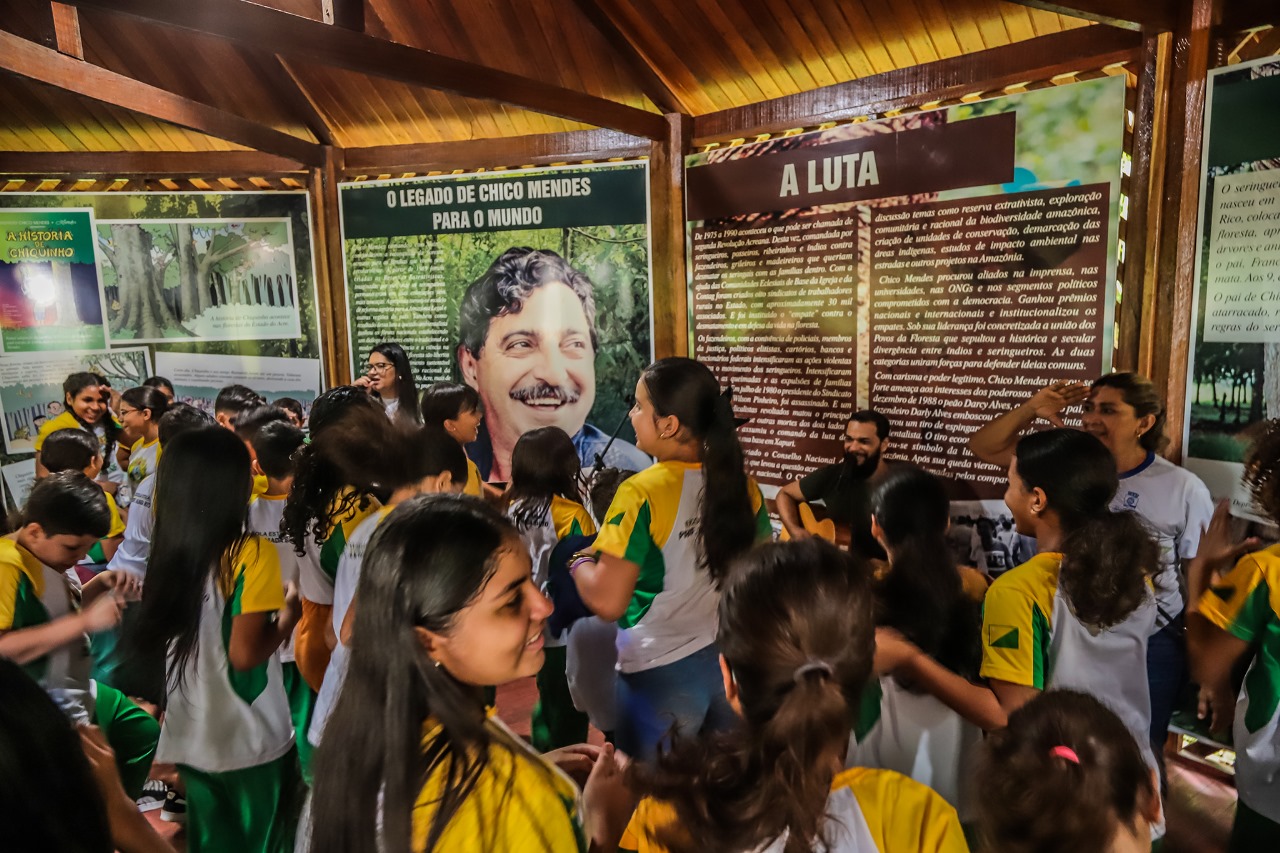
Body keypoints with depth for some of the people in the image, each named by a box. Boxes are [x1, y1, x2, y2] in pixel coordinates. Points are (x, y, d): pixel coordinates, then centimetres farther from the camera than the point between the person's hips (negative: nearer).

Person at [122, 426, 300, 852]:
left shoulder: (169, 551, -3)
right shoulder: (252, 553, -21)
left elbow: (154, 639, 9)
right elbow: (244, 653, -23)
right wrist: (289, 615, -7)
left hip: (192, 738, 6)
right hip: (251, 740, -5)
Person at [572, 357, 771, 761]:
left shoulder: (642, 493, -21)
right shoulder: (741, 484, -4)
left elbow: (607, 603, -20)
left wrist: (580, 562, -1)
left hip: (663, 671, -5)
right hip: (733, 660, 5)